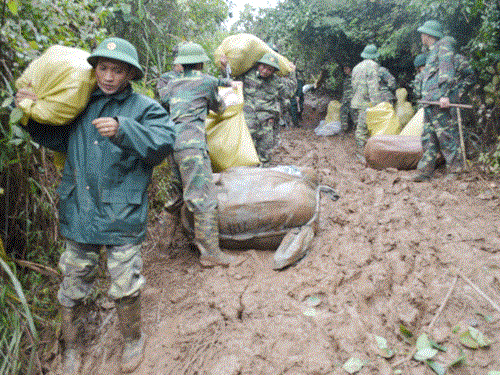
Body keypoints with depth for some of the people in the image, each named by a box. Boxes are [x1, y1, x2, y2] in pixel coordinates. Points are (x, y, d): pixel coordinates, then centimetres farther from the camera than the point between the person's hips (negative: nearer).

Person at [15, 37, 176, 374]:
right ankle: (71, 346, 37)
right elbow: (56, 137, 26)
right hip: (79, 212, 4)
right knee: (73, 283, 14)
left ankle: (133, 340, 32)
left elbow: (163, 144, -20)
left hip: (122, 216, -4)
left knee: (125, 286, 3)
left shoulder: (144, 108, -2)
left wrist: (123, 130, -34)